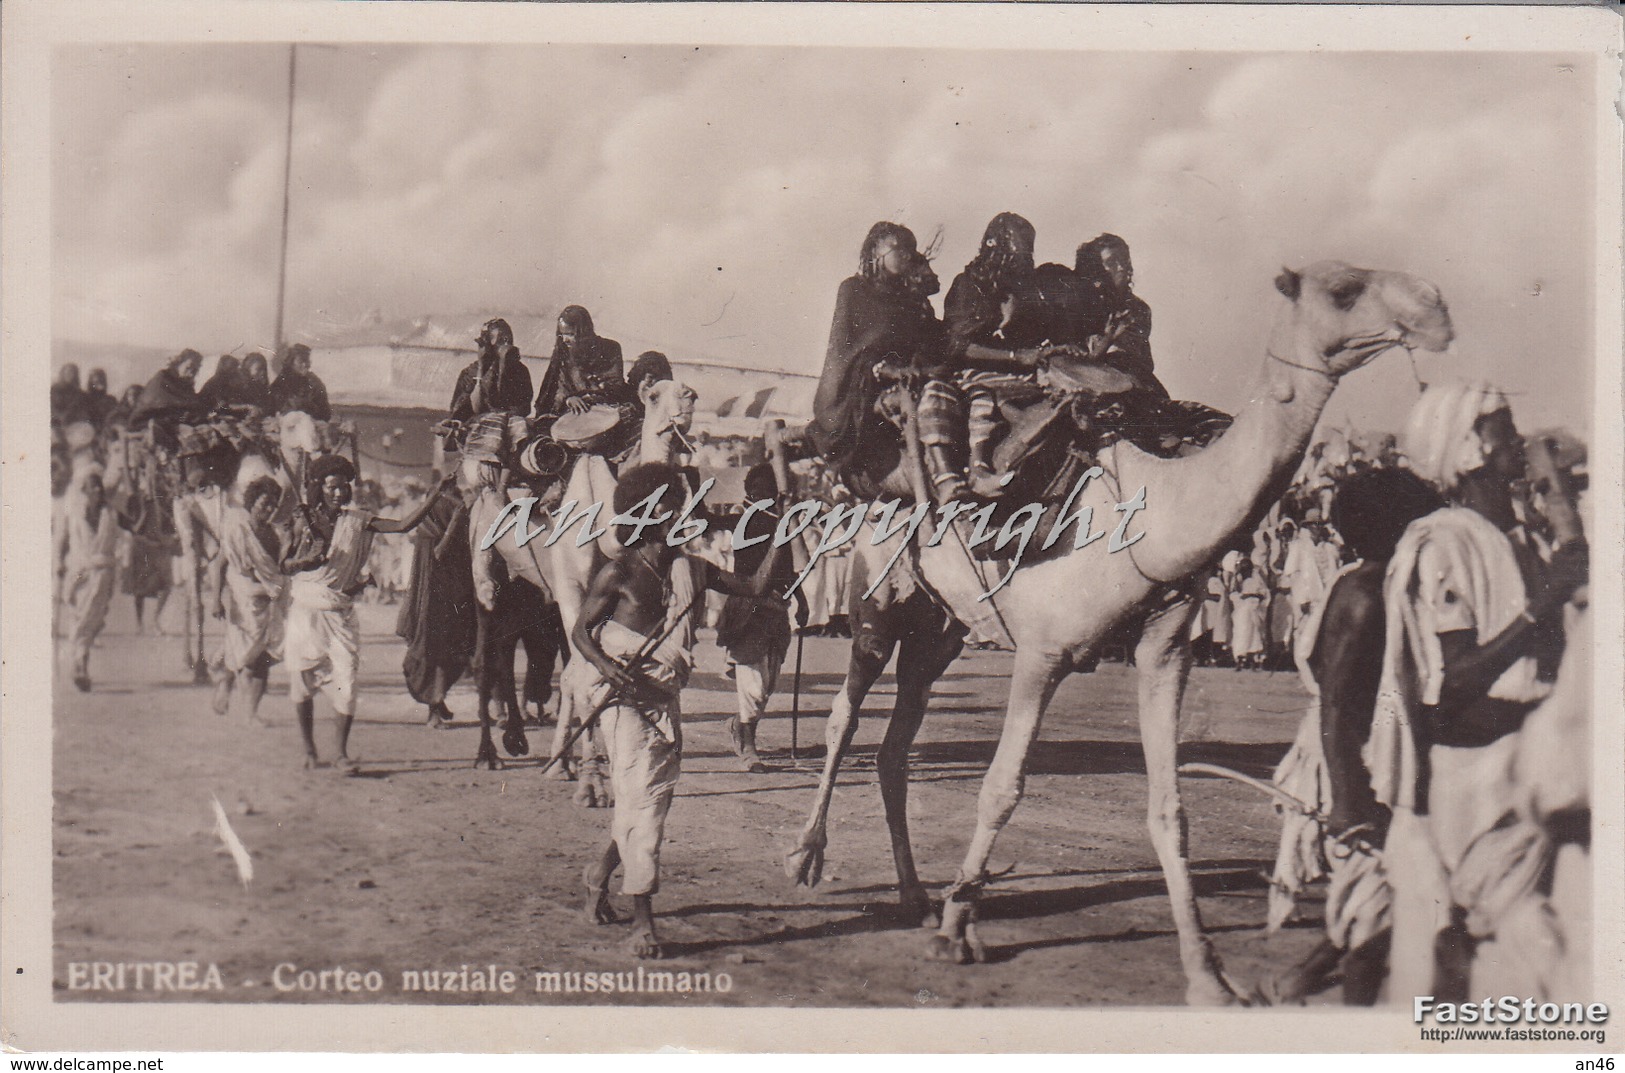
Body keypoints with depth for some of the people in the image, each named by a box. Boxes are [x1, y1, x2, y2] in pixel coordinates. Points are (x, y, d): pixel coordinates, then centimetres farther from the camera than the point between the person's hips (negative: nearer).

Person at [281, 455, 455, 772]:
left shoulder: (357, 521, 2)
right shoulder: (305, 520, 1)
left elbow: (405, 525, -5)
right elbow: (285, 565, 4)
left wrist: (437, 493, -11)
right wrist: (305, 560, -18)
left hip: (341, 613, 1)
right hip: (306, 611, 0)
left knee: (346, 684, -10)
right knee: (303, 684, 6)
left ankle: (340, 752, -1)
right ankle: (309, 751, 22)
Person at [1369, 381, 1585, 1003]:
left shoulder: (1516, 543, 14)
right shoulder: (1440, 548, -13)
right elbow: (1448, 685, -21)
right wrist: (1540, 606, -22)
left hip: (1515, 780, 9)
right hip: (1461, 783, -9)